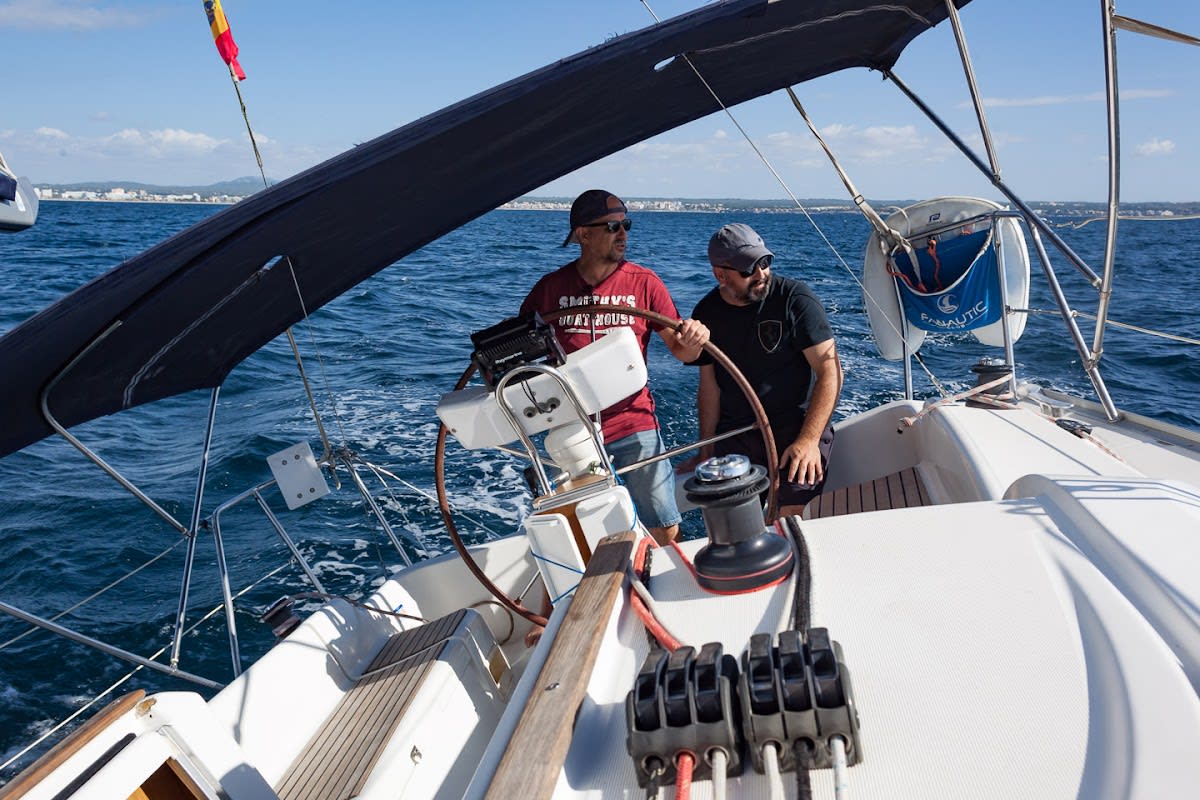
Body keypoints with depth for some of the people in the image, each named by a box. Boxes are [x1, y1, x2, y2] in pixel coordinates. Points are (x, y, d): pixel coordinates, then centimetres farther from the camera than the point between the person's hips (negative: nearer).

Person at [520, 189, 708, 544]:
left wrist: (692, 342, -24)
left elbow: (679, 349, -1)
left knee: (665, 530, 3)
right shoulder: (551, 288, 0)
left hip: (634, 425, 0)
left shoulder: (643, 282, -1)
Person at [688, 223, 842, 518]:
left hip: (796, 424, -3)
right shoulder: (707, 314, 5)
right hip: (734, 435, 3)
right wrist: (706, 451, 4)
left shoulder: (795, 298, -7)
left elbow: (831, 371, -10)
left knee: (794, 515, -21)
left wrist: (809, 440, -19)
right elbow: (709, 387, 10)